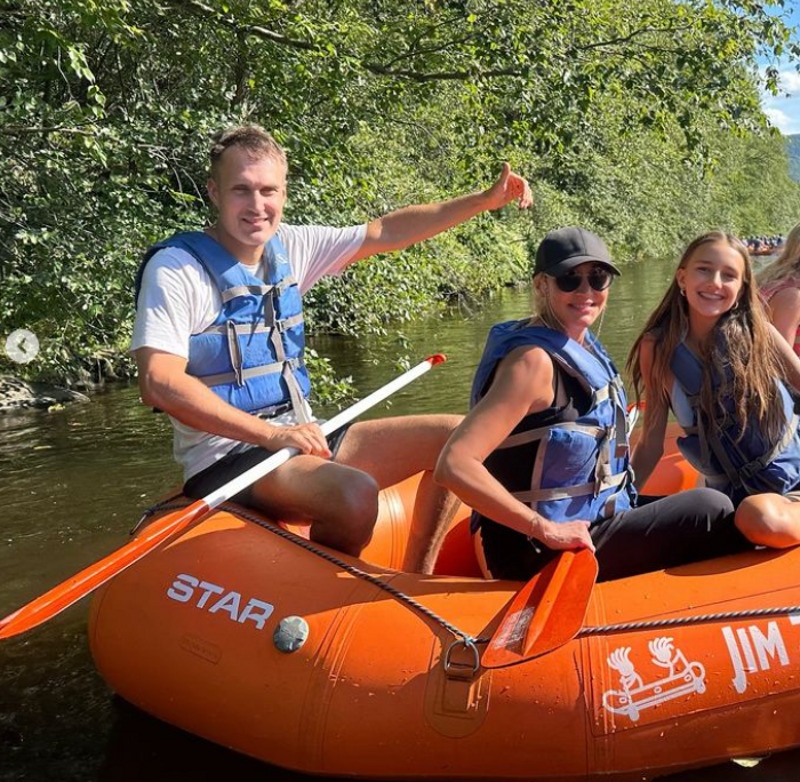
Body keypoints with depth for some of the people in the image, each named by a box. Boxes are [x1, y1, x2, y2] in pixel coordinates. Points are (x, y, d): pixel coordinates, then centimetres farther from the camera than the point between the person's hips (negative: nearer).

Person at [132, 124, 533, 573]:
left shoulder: (289, 248, 8)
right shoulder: (176, 267, -11)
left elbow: (384, 233, 15)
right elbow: (159, 384, -20)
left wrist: (486, 200, 14)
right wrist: (271, 434, -25)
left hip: (302, 437, 8)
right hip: (227, 459, -8)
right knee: (356, 495, -36)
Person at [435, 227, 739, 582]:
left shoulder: (584, 346, 6)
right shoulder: (534, 360, -21)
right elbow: (452, 466, -30)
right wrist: (548, 530, -26)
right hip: (541, 554, -10)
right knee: (712, 509, -10)